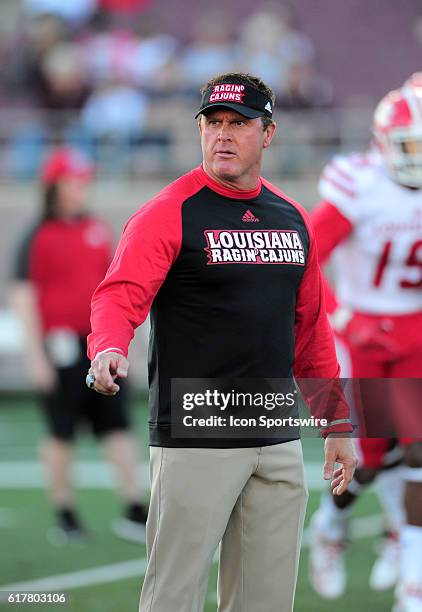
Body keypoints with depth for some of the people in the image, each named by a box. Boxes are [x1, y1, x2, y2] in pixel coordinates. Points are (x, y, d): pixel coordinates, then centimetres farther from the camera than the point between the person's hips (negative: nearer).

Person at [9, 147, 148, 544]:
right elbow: (23, 296, -9)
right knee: (62, 434, 1)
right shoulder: (39, 237, -5)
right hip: (60, 347, -5)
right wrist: (35, 354, -15)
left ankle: (134, 512, 2)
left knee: (118, 426, 1)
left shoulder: (98, 231, 13)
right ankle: (65, 517, 11)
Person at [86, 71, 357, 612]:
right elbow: (120, 295, -18)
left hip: (278, 446, 6)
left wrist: (337, 424, 17)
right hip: (193, 442, -6)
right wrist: (108, 349, -40)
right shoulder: (169, 213, -6)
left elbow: (310, 326, 19)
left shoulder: (293, 218, 14)